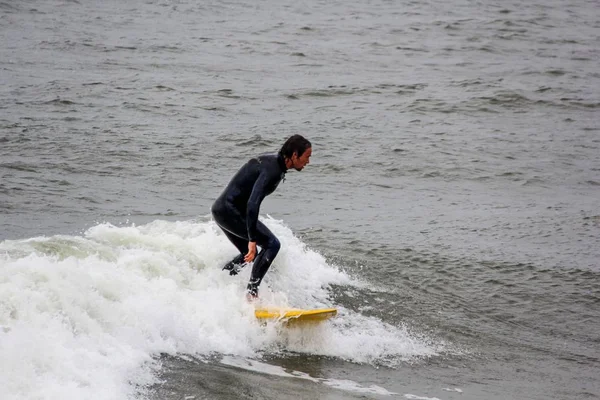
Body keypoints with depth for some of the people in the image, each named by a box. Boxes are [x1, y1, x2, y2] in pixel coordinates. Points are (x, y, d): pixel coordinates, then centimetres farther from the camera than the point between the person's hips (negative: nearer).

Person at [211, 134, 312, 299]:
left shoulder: (273, 162, 10)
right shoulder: (272, 170, -21)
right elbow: (253, 203, -31)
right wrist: (252, 239, -33)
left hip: (221, 210, 10)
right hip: (230, 210, -10)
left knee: (248, 255, 21)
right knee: (271, 244, -11)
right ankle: (251, 293, -14)